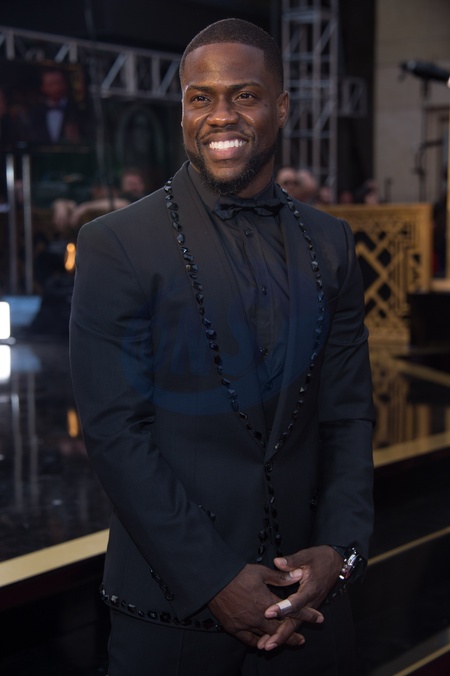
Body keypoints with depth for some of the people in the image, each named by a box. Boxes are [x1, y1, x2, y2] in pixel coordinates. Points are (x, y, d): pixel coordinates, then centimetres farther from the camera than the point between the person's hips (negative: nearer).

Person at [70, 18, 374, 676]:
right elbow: (115, 429, -12)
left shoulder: (330, 244, 6)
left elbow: (349, 411, 6)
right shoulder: (116, 244, -7)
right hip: (174, 601, -3)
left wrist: (339, 549, -7)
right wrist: (215, 579, -15)